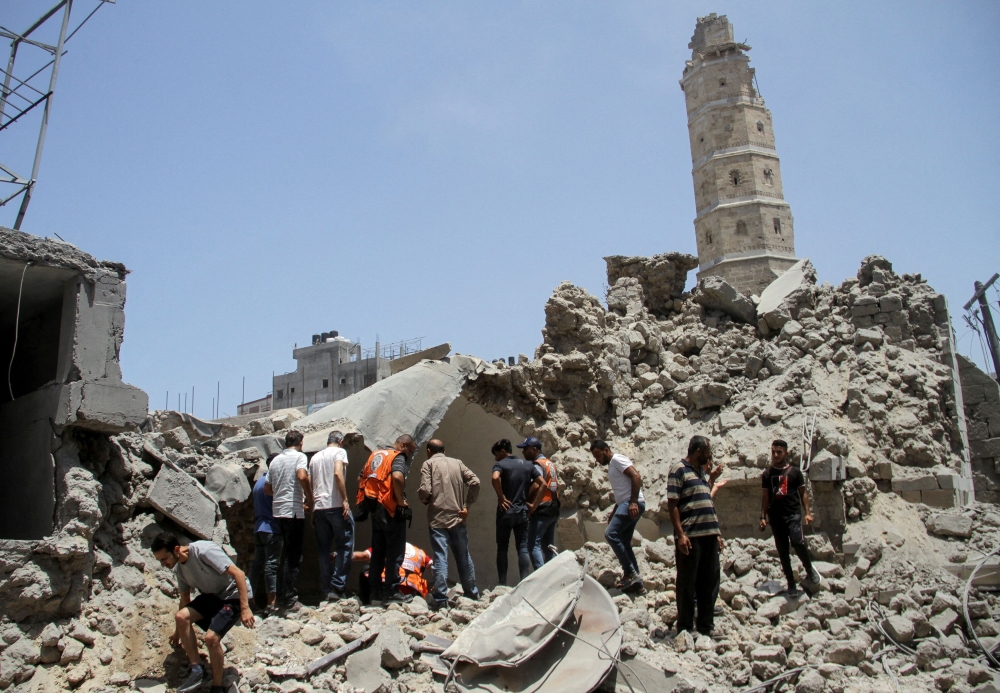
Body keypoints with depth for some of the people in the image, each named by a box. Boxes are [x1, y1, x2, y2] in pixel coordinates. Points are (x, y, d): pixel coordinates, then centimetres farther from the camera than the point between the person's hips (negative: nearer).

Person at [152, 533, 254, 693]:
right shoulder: (179, 568, 0)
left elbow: (238, 573, -26)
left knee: (211, 637, -22)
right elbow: (185, 599, 16)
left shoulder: (204, 550, -26)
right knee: (181, 617, -17)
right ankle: (196, 670, -6)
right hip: (211, 596, 7)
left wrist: (245, 608, -31)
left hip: (234, 595, -7)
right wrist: (179, 631, 21)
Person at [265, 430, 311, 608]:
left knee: (288, 553, 17)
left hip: (278, 511, 7)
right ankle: (290, 598, -1)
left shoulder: (275, 460, 15)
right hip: (294, 510, -7)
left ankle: (282, 593, 20)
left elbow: (267, 489, 18)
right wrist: (309, 496, -10)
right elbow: (302, 476, -23)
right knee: (294, 555, -2)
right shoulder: (299, 456, -4)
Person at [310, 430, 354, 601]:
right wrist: (345, 500, -15)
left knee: (323, 550, 9)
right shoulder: (339, 452, 3)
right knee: (344, 546, 1)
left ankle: (325, 591, 7)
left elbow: (309, 484, 18)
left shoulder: (315, 457, 20)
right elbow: (338, 473, -15)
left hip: (318, 508, 6)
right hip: (336, 505, -6)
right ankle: (337, 587, -7)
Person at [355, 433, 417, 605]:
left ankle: (376, 592, 16)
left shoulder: (375, 455, 17)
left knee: (377, 552, 13)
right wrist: (401, 501, -18)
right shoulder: (398, 458, -8)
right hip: (390, 510, -8)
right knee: (395, 552, 1)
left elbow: (360, 478, 19)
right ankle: (392, 591, 2)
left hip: (374, 508, 8)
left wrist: (365, 501, 19)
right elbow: (397, 477, -28)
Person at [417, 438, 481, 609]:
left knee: (440, 558, -3)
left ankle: (441, 599, -5)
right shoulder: (457, 463, 12)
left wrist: (425, 500, 9)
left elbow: (425, 490, -12)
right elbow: (475, 482, -1)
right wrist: (467, 505, 5)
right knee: (464, 557, 14)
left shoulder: (429, 464, 1)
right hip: (458, 518, 4)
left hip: (437, 519, -4)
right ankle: (472, 594, 24)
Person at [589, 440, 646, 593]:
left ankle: (630, 573, -15)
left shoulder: (617, 459, -4)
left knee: (611, 534, -19)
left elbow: (636, 476, -17)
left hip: (633, 505, -11)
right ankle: (637, 582, 10)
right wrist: (613, 512, 24)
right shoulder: (611, 466, 26)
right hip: (626, 505, 11)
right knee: (624, 542, 8)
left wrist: (633, 502, -23)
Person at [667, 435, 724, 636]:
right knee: (687, 583, 1)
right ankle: (685, 628, 10)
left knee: (710, 582, 11)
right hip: (690, 536, -8)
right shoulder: (679, 470, -5)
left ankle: (706, 627, 21)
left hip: (710, 534, 8)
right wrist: (680, 534, -18)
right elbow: (672, 504, -12)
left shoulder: (702, 471, 19)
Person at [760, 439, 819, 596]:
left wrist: (807, 512, -2)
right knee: (782, 551, 4)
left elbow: (803, 493, 8)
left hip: (793, 513, -3)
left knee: (797, 542, -24)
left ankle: (809, 570, -1)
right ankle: (791, 583, 13)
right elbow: (765, 497, 11)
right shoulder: (767, 474, 10)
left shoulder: (794, 472, 6)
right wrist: (763, 517, 4)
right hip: (776, 517, 3)